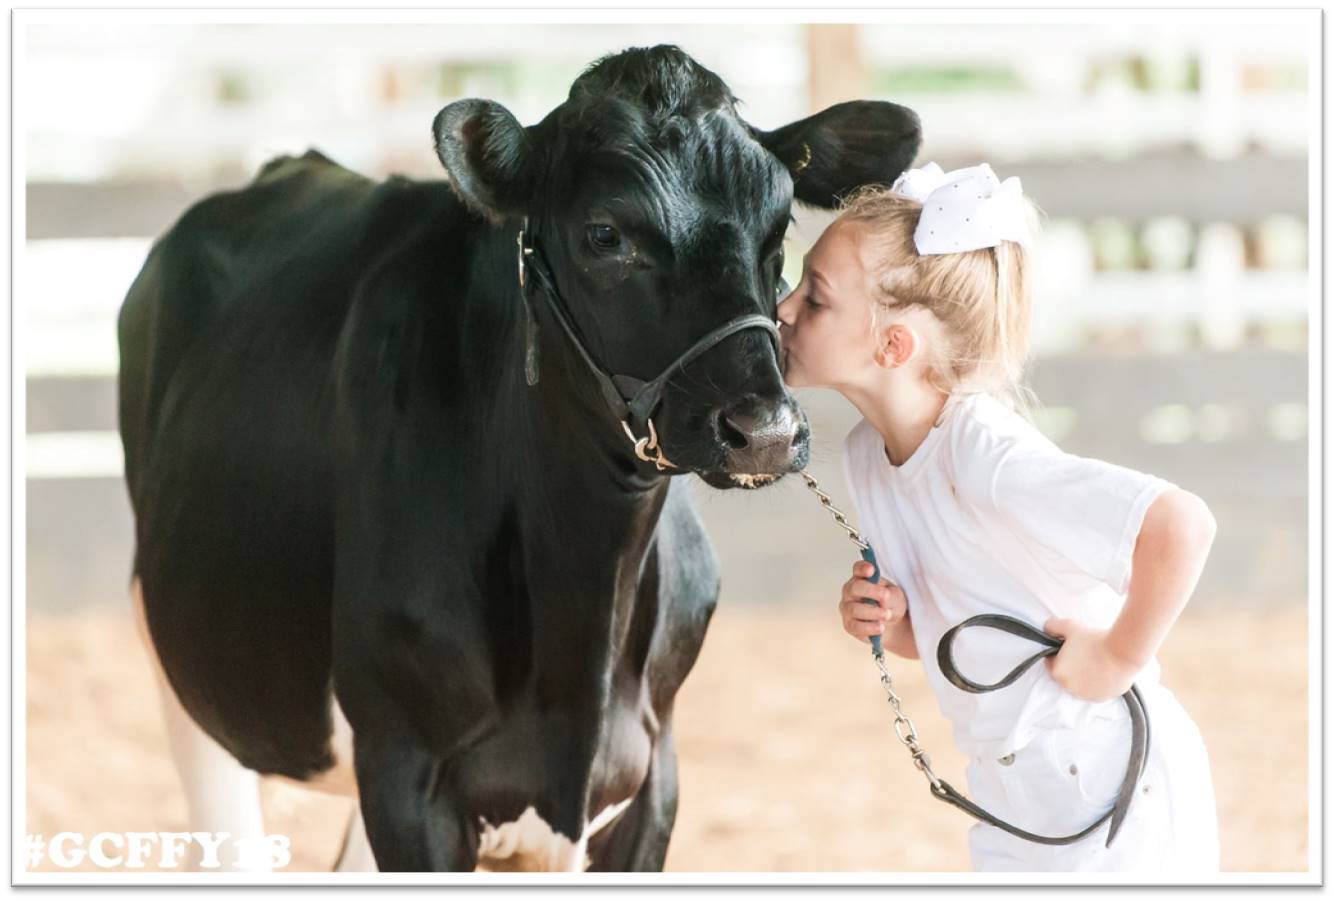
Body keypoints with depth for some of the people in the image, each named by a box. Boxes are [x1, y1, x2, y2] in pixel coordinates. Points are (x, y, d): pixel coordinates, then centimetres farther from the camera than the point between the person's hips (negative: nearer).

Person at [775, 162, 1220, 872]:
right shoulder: (866, 453, 2)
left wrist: (1119, 655, -23)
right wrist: (886, 621, -6)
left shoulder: (980, 449, -25)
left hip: (1117, 793, -8)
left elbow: (1181, 523, -36)